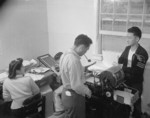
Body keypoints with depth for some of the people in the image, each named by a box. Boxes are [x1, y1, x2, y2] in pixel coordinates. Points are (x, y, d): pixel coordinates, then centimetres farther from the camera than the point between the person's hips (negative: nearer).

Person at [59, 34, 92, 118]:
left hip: (66, 93, 9)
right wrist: (87, 91, -11)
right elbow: (76, 85, -27)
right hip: (74, 96, -9)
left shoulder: (65, 55, 0)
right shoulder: (74, 60, -29)